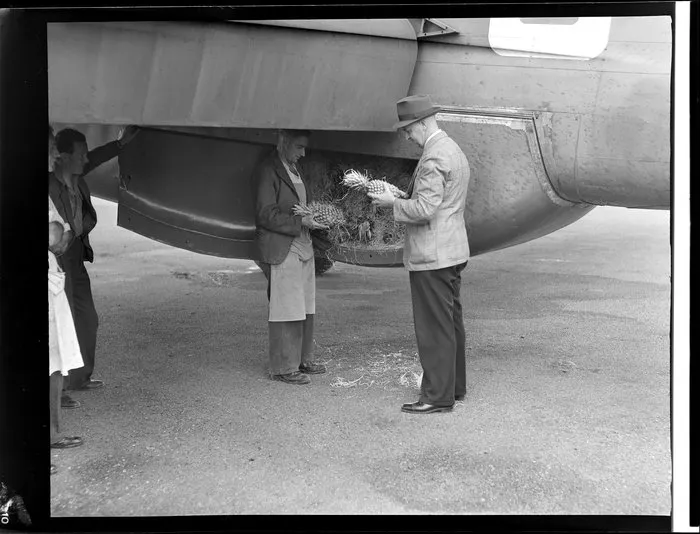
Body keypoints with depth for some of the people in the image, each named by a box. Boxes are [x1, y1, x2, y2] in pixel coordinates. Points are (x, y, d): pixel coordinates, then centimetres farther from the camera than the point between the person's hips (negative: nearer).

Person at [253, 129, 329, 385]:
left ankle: (303, 360, 23)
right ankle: (284, 367, 3)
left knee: (305, 309, 13)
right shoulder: (268, 171, -11)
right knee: (286, 309, -4)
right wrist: (301, 222, -20)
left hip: (303, 246, 9)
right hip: (281, 251, -9)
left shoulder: (294, 169, 17)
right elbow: (266, 214, -16)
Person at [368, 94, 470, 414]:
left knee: (434, 327, -4)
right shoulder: (454, 150, 15)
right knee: (451, 321, 16)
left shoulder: (433, 158, -18)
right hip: (452, 252, 11)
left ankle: (437, 396, 1)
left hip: (431, 256, -10)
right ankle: (455, 385, 25)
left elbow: (425, 209, -23)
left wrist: (393, 203, -9)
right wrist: (403, 198, 13)